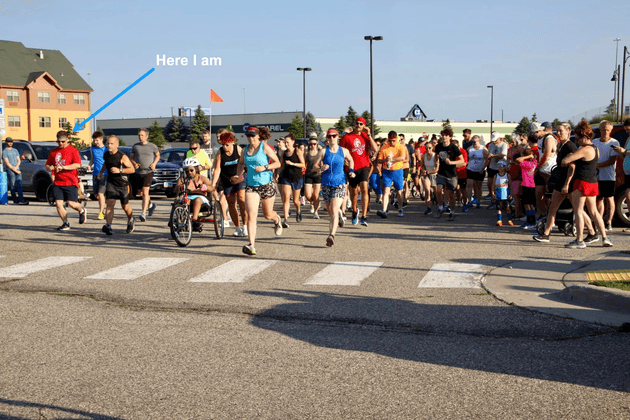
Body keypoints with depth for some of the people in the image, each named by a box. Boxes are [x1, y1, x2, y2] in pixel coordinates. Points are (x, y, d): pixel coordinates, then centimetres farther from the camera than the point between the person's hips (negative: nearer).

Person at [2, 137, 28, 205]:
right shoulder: (4, 151, 2)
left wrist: (16, 167, -6)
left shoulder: (15, 150, 20)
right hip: (10, 171, -5)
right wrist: (15, 170, -11)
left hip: (17, 170, 5)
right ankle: (15, 200, -2)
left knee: (19, 185, -6)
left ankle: (21, 200, -14)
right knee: (12, 186, -5)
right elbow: (7, 163, -6)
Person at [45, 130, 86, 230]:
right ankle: (65, 223, 7)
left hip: (70, 182, -4)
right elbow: (47, 165, 21)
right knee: (58, 204, -5)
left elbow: (77, 164, -13)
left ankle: (82, 211, 26)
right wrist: (50, 168, -5)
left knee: (71, 203, -7)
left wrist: (63, 167, -21)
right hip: (57, 182, 4)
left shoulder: (73, 150, 0)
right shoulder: (53, 152, 14)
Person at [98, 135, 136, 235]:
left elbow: (132, 169, -14)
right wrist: (101, 172, 15)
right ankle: (108, 226, -24)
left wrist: (119, 170, -25)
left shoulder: (122, 157, -15)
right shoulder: (106, 155, 3)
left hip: (123, 184, -3)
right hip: (111, 183, 3)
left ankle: (131, 220, 41)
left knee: (125, 206, 10)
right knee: (110, 204, -16)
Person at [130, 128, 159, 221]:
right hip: (138, 173, 4)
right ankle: (150, 205, 41)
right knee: (141, 194, 12)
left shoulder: (152, 146, 1)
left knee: (145, 192, -15)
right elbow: (131, 158, 16)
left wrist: (154, 163, -3)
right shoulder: (135, 146, 7)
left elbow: (157, 155, 16)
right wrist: (134, 163, -6)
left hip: (148, 172, -4)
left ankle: (143, 213, -18)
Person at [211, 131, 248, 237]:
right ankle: (238, 228, 13)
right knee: (231, 204, 2)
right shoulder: (220, 152, -7)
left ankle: (245, 227, -11)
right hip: (227, 181, 2)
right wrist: (213, 184, -13)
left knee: (241, 200, -17)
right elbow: (217, 169, -8)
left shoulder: (238, 149, -8)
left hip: (240, 178, -2)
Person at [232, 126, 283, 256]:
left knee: (268, 215, 12)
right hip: (251, 186, 3)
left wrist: (264, 167, -20)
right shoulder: (246, 149, 8)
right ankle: (252, 245, -19)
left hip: (267, 185, -3)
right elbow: (241, 163, 26)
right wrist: (238, 174, 9)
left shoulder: (265, 147, -6)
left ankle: (277, 220, 51)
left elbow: (277, 163, -6)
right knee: (251, 215, -14)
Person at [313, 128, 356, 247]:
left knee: (334, 211, -16)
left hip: (339, 183, -2)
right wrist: (321, 169, -20)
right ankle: (339, 214, 50)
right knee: (330, 212, 14)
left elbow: (350, 160, 24)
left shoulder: (344, 151, 4)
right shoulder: (323, 151, 1)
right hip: (326, 184, 2)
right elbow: (315, 166, 1)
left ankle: (331, 236, -23)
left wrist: (351, 171, 8)